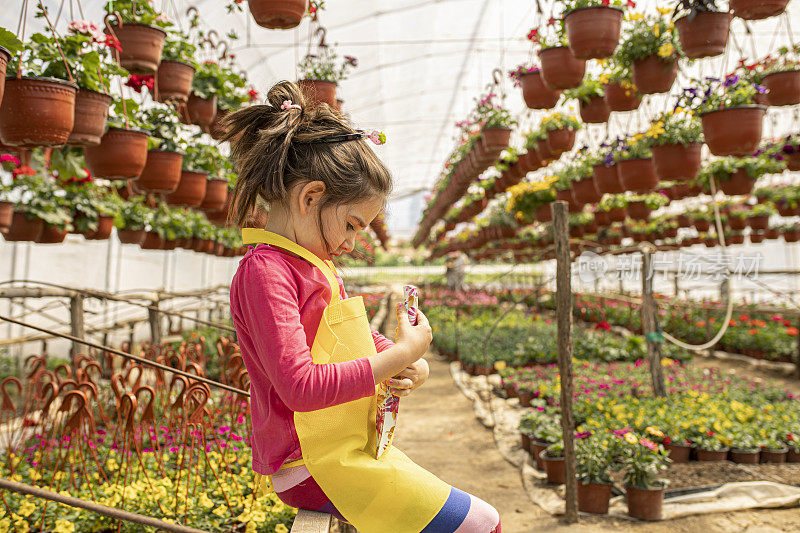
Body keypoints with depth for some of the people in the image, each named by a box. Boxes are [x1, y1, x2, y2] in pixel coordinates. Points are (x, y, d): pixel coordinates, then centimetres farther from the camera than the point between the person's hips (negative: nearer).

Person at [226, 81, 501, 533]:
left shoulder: (316, 266, 13)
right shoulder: (264, 271, -19)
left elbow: (363, 340, 20)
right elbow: (300, 386, -27)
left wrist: (410, 364, -1)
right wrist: (402, 354, -21)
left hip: (351, 446, 10)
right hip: (313, 465, -10)